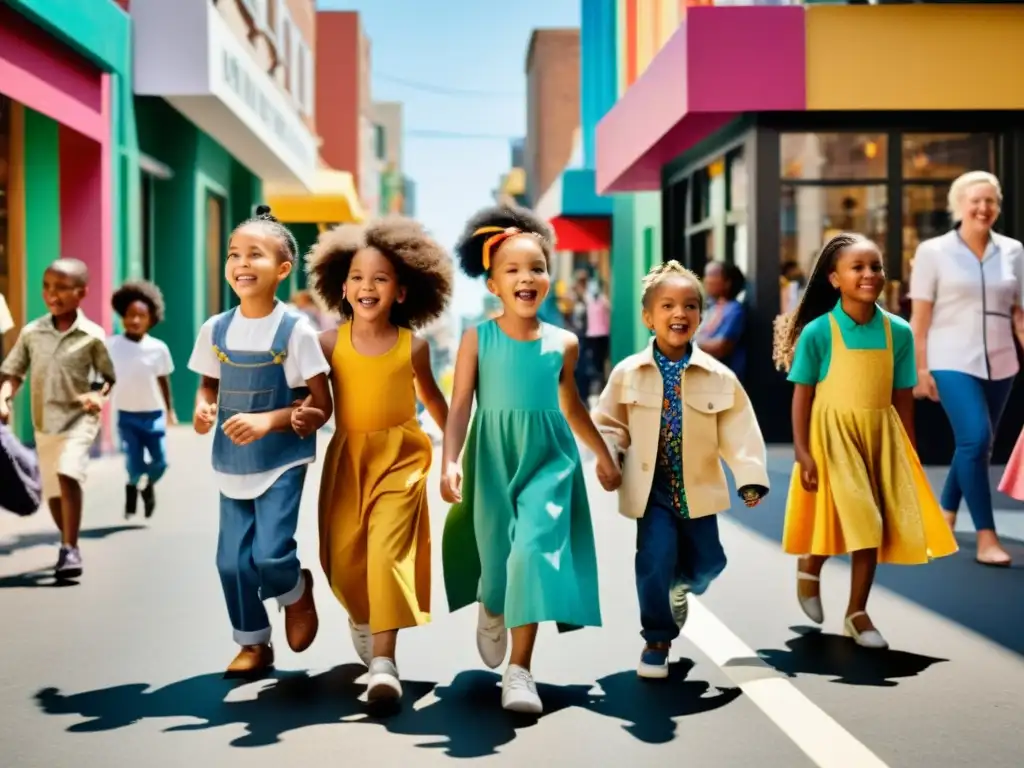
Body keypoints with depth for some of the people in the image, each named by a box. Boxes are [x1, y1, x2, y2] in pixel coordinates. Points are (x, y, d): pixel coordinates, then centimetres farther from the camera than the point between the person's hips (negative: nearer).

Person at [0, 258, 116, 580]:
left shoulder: (93, 336, -6)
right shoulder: (31, 332, 2)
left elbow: (112, 376, 0)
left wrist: (101, 395, -20)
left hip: (78, 419, -4)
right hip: (44, 424, 4)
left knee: (68, 474, -26)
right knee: (52, 490, 12)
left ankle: (70, 549, -19)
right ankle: (69, 546, 34)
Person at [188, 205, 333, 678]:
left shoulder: (296, 332, -14)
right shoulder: (215, 329, -2)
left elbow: (321, 408, -10)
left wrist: (270, 420, -23)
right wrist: (203, 408, -7)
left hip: (282, 463, -4)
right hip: (232, 464, 4)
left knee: (269, 554, -14)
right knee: (232, 561, 6)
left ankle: (298, 591, 22)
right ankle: (253, 645, 27)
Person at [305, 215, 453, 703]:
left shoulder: (413, 346, -4)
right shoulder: (329, 343, -6)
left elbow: (431, 396, 12)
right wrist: (299, 414, -29)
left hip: (400, 457, -2)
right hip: (346, 457, 2)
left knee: (388, 550, -17)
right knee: (344, 557, 11)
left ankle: (383, 660, -16)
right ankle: (361, 616, 45)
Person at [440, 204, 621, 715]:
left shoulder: (563, 343, 3)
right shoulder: (477, 339, -4)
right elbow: (460, 406, -10)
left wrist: (603, 454, 23)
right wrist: (450, 462, -24)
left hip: (548, 457, 1)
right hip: (493, 457, -1)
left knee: (534, 551, -14)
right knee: (496, 552, 9)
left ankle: (519, 669, -10)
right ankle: (490, 611, 47)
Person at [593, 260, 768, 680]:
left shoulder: (719, 377, -7)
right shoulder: (628, 373, -7)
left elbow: (738, 431, -6)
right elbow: (609, 424, 3)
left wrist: (750, 478, -13)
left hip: (698, 489, 2)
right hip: (651, 488, -2)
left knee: (708, 561, 11)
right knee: (655, 560, -10)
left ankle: (679, 587, 48)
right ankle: (657, 639, 11)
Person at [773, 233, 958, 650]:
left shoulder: (899, 331, 0)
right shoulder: (817, 332, -11)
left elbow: (903, 397, 6)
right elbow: (802, 396, -7)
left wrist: (909, 453, 7)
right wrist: (802, 453, -11)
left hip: (881, 435, 4)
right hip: (833, 434, -4)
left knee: (873, 525, 5)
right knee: (860, 522, -5)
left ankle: (857, 612, 19)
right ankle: (809, 566, 26)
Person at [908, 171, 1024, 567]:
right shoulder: (933, 252, -3)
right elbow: (920, 315, -2)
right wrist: (919, 368, -6)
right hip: (953, 361, -4)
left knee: (974, 444, 12)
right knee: (975, 439, -16)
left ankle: (943, 519, 31)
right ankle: (986, 537, -10)